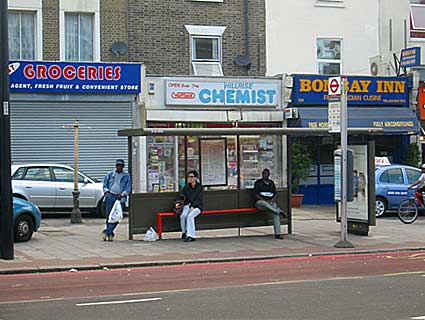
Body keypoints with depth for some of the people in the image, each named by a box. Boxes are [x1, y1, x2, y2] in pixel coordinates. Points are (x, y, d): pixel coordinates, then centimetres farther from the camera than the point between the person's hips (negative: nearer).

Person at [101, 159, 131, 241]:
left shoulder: (126, 176, 13)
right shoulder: (110, 174, 17)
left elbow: (128, 188, 6)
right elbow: (105, 185, 16)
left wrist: (122, 195, -9)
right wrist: (106, 191, -3)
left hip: (120, 197, -1)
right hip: (110, 195, 1)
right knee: (109, 216, -4)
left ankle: (106, 232, -15)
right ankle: (110, 234, 1)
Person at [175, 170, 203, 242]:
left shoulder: (199, 187, 0)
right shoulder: (186, 187, 12)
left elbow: (198, 200, -8)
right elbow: (181, 196, 6)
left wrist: (192, 206, -22)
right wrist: (178, 203, -15)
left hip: (196, 206, -3)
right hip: (187, 205, 3)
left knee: (190, 216, -32)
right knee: (183, 216, -28)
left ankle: (191, 236, -32)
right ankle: (184, 232, -10)